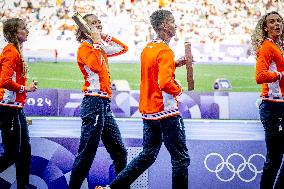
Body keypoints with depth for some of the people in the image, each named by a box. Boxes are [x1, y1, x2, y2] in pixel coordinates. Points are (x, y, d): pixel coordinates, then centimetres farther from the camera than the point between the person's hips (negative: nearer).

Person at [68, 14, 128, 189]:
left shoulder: (101, 48, 18)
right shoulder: (84, 48, -6)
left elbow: (124, 48, 26)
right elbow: (96, 66, -24)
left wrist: (105, 37, 17)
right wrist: (97, 42, -14)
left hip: (105, 104, 9)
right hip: (94, 102, -9)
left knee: (120, 152, 11)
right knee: (87, 153, -8)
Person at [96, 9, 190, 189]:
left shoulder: (148, 48, 10)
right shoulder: (165, 52, -17)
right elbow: (165, 83, -28)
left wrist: (174, 64, 17)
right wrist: (178, 89, -10)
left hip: (148, 111, 9)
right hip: (166, 111, -9)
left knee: (147, 155, 16)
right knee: (181, 158, 2)